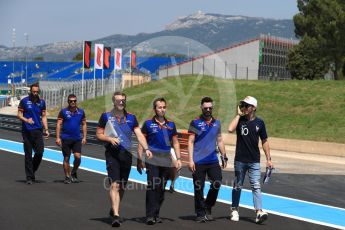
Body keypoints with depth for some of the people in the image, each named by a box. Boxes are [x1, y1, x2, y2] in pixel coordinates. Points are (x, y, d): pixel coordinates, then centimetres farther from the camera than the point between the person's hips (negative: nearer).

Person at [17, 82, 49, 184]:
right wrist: (26, 120, -21)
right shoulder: (24, 101, 0)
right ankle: (29, 177, 6)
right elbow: (19, 115, -1)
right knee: (28, 154, 0)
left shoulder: (41, 102, 9)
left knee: (40, 152, -6)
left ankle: (32, 171, 18)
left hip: (38, 131, 2)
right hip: (27, 131, -2)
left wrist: (46, 129, 3)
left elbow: (44, 116, 13)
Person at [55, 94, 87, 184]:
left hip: (77, 139, 2)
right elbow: (58, 124, -1)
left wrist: (84, 137, 5)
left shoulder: (81, 111, 6)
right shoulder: (63, 111, -1)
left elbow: (84, 124, 12)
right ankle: (67, 176, 15)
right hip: (66, 138, -1)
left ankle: (73, 173, 14)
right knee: (66, 158, 3)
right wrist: (58, 137, -8)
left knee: (78, 156, -10)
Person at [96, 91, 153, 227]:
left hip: (126, 154, 4)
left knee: (122, 186, 13)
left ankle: (114, 210, 34)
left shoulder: (131, 117, 8)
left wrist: (146, 149, -16)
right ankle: (116, 215, -18)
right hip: (112, 153, -3)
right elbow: (98, 134, 5)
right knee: (114, 185, -15)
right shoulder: (106, 116, 2)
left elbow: (139, 134, -1)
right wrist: (110, 138, -14)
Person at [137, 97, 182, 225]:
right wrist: (140, 159, -4)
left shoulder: (171, 124, 12)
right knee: (152, 187, -12)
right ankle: (150, 215, -10)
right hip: (152, 160, -4)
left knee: (162, 188, 7)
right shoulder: (148, 124, 2)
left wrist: (178, 159, 8)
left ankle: (156, 214, 18)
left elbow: (175, 143, 16)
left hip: (166, 161, 4)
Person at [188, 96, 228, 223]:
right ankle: (200, 214, 14)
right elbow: (190, 142, -3)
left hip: (213, 161, 4)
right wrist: (190, 160, -10)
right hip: (198, 162, -3)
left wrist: (224, 156, 16)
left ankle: (207, 209, 16)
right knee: (199, 189, 1)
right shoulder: (195, 123, -1)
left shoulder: (217, 123, 12)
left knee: (217, 183, -5)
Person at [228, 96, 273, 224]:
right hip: (240, 160, 1)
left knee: (256, 186, -9)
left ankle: (259, 212, -15)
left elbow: (264, 141, 7)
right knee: (237, 186, 12)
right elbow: (230, 129, -22)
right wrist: (238, 114, -14)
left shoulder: (259, 122, 2)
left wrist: (268, 159, 3)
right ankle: (234, 210, 24)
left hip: (254, 161, 0)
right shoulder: (240, 120, 0)